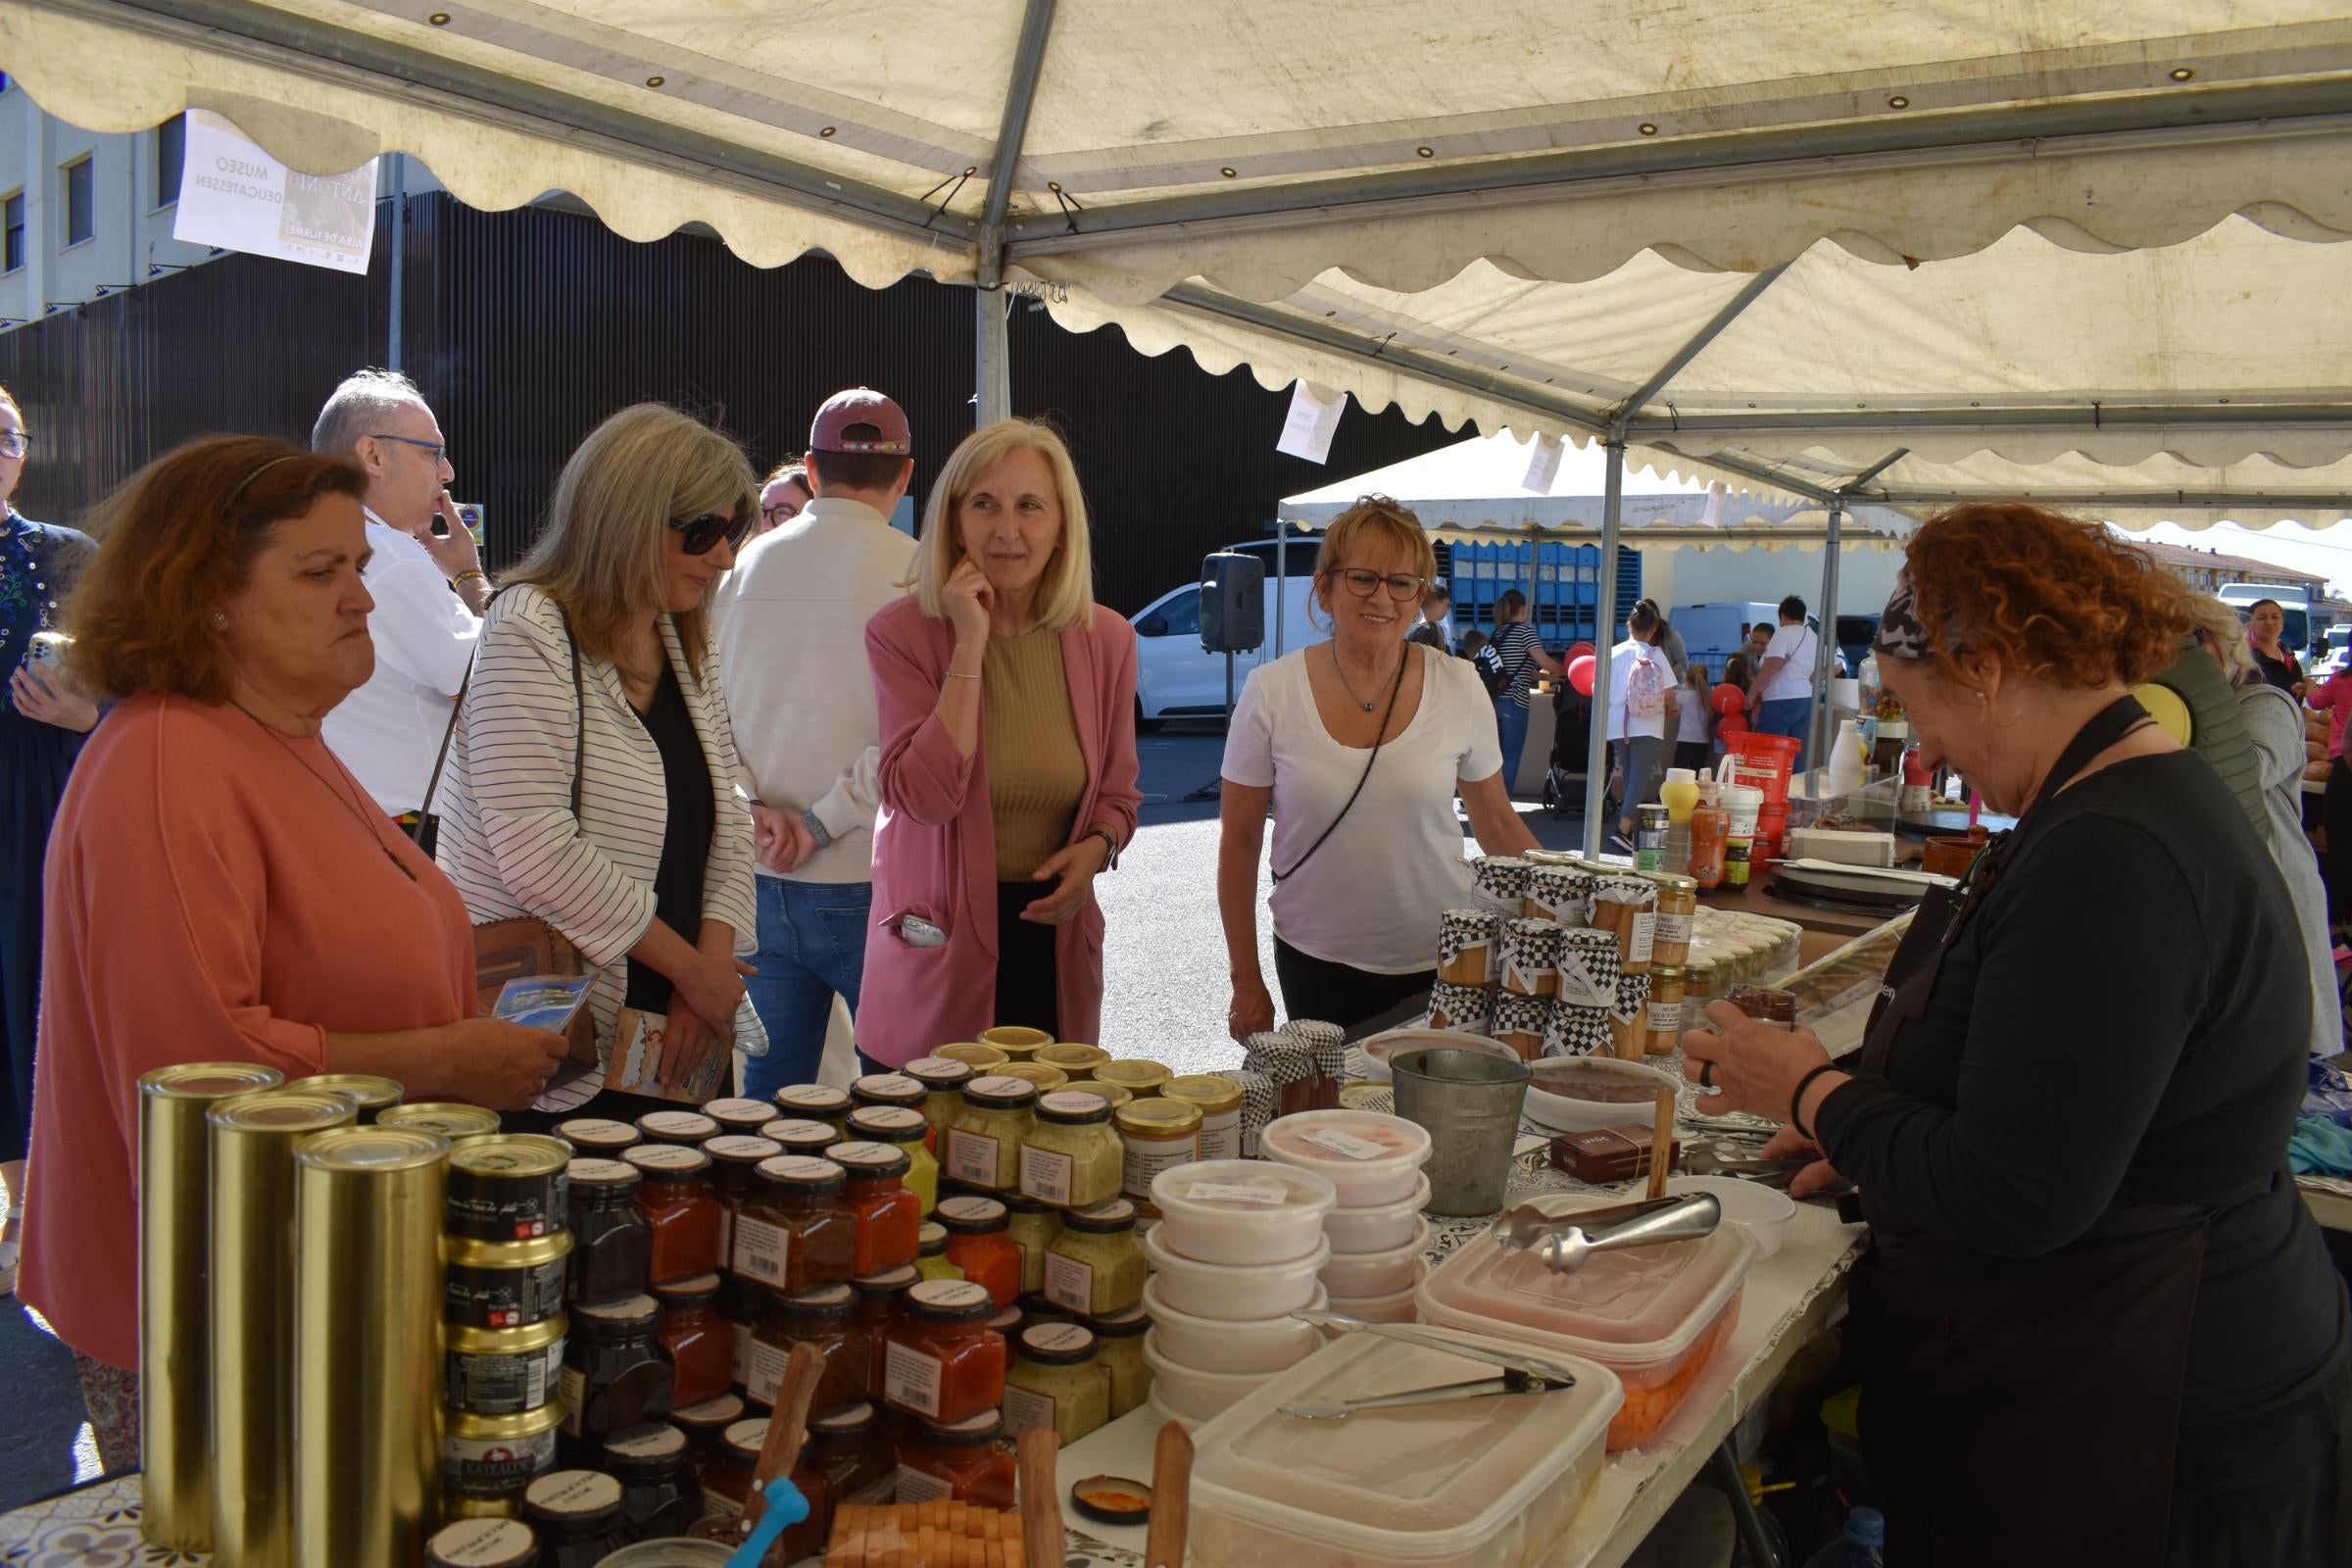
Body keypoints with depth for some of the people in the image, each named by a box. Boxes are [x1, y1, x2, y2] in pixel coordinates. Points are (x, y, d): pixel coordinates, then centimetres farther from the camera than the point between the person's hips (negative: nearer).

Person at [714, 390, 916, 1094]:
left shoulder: (747, 565, 7)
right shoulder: (911, 569, -9)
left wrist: (747, 806, -3)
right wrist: (824, 822, -11)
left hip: (759, 877, 5)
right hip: (866, 883, -5)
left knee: (769, 1088, 15)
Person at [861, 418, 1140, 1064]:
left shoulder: (1105, 638, 1)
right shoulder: (903, 633, -8)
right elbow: (924, 797, -20)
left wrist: (1097, 847, -9)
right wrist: (970, 646, -19)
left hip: (1053, 937, 3)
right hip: (938, 944, -3)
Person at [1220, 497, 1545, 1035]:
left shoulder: (1457, 687, -4)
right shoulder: (1271, 691, -7)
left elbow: (1497, 824, 8)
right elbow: (1239, 844, -2)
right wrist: (1246, 982, -1)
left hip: (1440, 962, 1)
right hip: (1318, 965, 0)